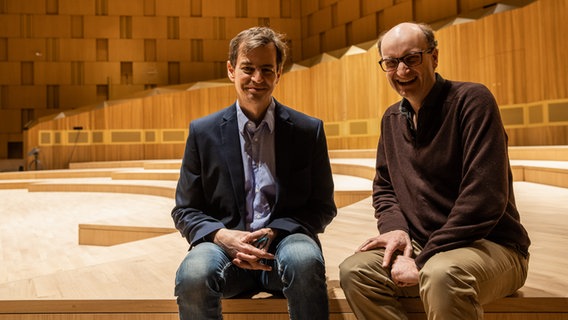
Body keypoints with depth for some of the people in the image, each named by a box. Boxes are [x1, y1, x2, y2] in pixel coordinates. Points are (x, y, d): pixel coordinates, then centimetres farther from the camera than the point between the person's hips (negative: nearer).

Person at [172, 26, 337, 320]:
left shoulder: (309, 131, 4)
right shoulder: (203, 132, 5)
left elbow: (322, 207, 7)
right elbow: (185, 211, 8)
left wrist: (274, 232, -12)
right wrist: (222, 236, -14)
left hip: (284, 241, 0)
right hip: (225, 244, 0)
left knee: (305, 260, -35)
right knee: (192, 275, -33)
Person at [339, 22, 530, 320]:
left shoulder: (471, 100, -12)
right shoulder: (392, 119, 10)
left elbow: (484, 197, -21)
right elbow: (384, 187, 17)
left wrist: (424, 260, -19)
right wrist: (395, 227, -6)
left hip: (489, 245, -6)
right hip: (420, 245, 6)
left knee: (442, 274, -37)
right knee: (353, 271, -14)